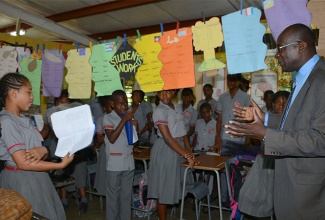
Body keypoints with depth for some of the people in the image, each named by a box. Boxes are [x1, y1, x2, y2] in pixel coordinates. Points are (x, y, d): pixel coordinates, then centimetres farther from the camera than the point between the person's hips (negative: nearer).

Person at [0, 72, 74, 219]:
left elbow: (43, 156, 8)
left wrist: (43, 150, -16)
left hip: (37, 179, 8)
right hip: (21, 181, -8)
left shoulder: (25, 120, 11)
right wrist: (61, 165, -19)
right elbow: (23, 163, -22)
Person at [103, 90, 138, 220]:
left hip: (129, 162, 5)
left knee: (126, 195, 14)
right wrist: (123, 120, -20)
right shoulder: (108, 118, -7)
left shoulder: (129, 117, 9)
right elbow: (112, 138, -19)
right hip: (114, 164, -5)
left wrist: (136, 127, -5)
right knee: (113, 196, 5)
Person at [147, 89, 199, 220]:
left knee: (172, 186, 15)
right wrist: (187, 156, -22)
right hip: (165, 150, -7)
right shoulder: (159, 111, -15)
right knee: (163, 188, 3)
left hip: (178, 148, 7)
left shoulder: (177, 108, 8)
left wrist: (189, 150, 1)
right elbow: (168, 138, -21)